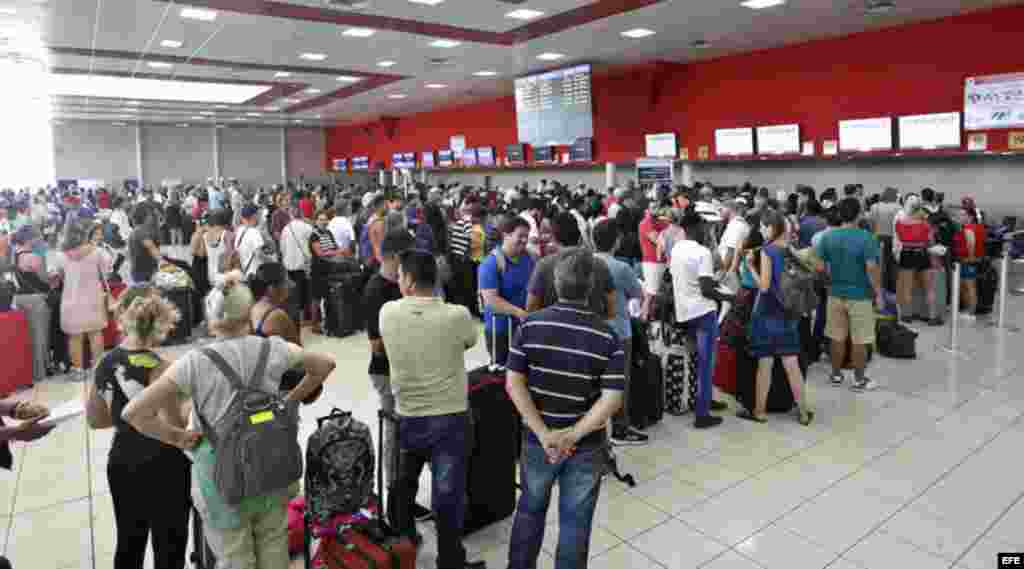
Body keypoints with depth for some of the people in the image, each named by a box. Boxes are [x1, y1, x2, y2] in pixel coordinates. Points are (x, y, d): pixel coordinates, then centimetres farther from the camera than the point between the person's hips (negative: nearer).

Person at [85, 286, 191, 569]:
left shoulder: (104, 363, -2)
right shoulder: (159, 368, -21)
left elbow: (95, 420, 10)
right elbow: (175, 430, -22)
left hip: (121, 464, 7)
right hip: (163, 467, -6)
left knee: (128, 545, 23)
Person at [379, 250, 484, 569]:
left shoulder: (387, 313, -11)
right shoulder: (457, 315, -17)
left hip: (407, 418, 3)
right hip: (451, 419, -3)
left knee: (403, 485, 26)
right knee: (448, 495, 9)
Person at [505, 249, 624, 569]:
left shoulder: (530, 325, -9)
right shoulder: (607, 337, -12)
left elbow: (514, 384, -13)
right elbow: (612, 399, -17)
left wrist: (544, 434, -14)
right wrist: (573, 435, -16)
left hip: (536, 440, 2)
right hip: (586, 446, -1)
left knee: (530, 509, 24)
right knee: (575, 522, 15)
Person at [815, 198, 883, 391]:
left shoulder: (828, 237, -1)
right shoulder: (866, 237, -13)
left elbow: (820, 266, 0)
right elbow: (871, 268, -18)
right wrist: (879, 293, -8)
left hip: (835, 293, 4)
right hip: (860, 295, -4)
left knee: (837, 338, 13)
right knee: (859, 341, 6)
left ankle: (836, 375, 23)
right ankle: (859, 380, 15)